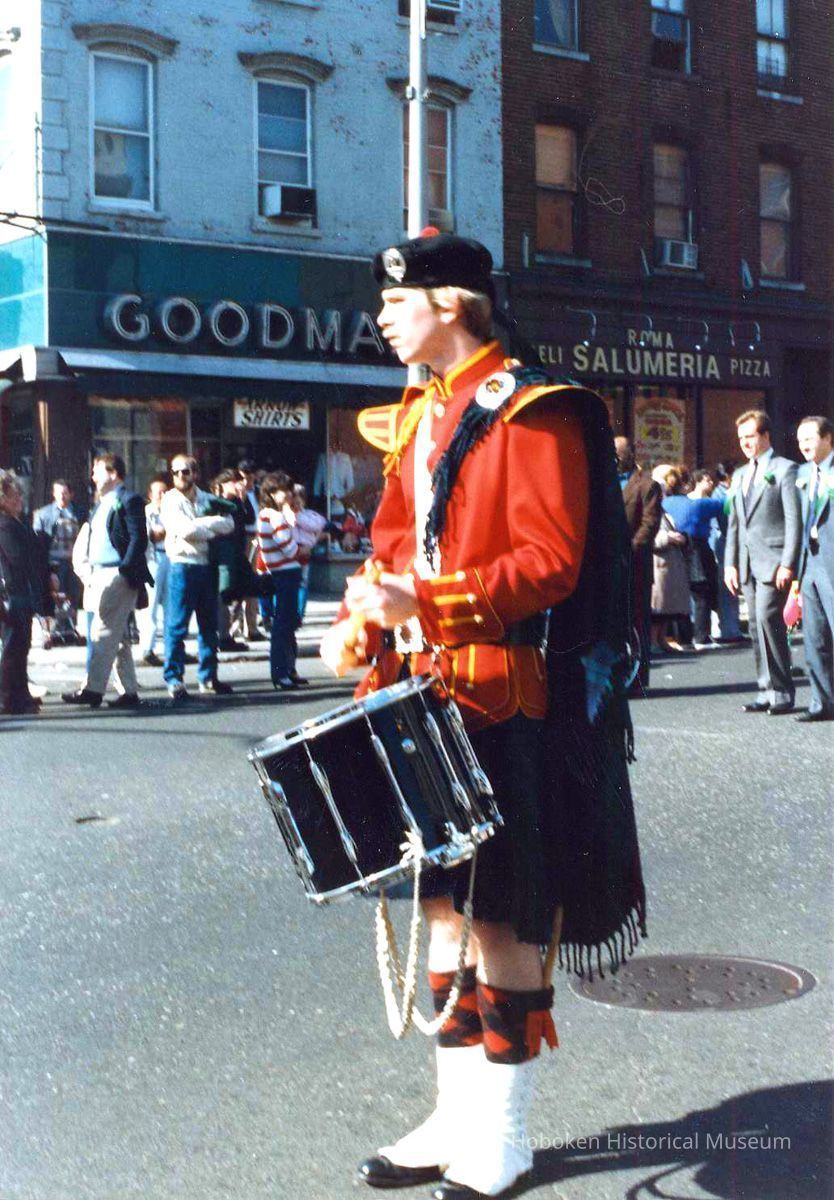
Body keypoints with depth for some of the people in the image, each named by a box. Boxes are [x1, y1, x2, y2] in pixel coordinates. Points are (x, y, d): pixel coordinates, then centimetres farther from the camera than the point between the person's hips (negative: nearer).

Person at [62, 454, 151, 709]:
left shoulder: (128, 501, -6)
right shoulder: (101, 505, 21)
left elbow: (139, 539, -13)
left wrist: (124, 571, -19)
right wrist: (92, 576, 16)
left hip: (118, 576, -9)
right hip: (101, 576, 9)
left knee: (104, 633, -11)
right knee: (117, 636, 9)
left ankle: (92, 689, -10)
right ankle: (128, 692, 13)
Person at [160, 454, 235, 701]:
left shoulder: (208, 499, 13)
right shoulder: (170, 501, -1)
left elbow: (228, 523, -2)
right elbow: (185, 530, -16)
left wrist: (201, 524, -12)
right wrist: (212, 530, -5)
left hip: (207, 567, 5)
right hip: (183, 567, -5)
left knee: (209, 625, 10)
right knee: (177, 626, -6)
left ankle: (208, 677, 19)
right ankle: (174, 678, -1)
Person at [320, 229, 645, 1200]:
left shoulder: (532, 412, -11)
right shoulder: (415, 419, 14)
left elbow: (552, 561, -17)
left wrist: (424, 605, -25)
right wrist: (362, 627, 0)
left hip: (509, 706, -8)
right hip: (427, 695, 8)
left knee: (506, 916, 2)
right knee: (445, 902, 13)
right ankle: (456, 1118, 26)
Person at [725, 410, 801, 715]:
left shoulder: (784, 469, -2)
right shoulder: (739, 476, 19)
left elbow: (794, 520, -8)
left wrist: (788, 564, -15)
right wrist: (730, 563, 12)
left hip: (773, 562, -7)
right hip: (748, 564, 7)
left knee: (767, 620, -15)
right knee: (756, 626, 6)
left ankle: (782, 693, -8)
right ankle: (767, 691, 12)